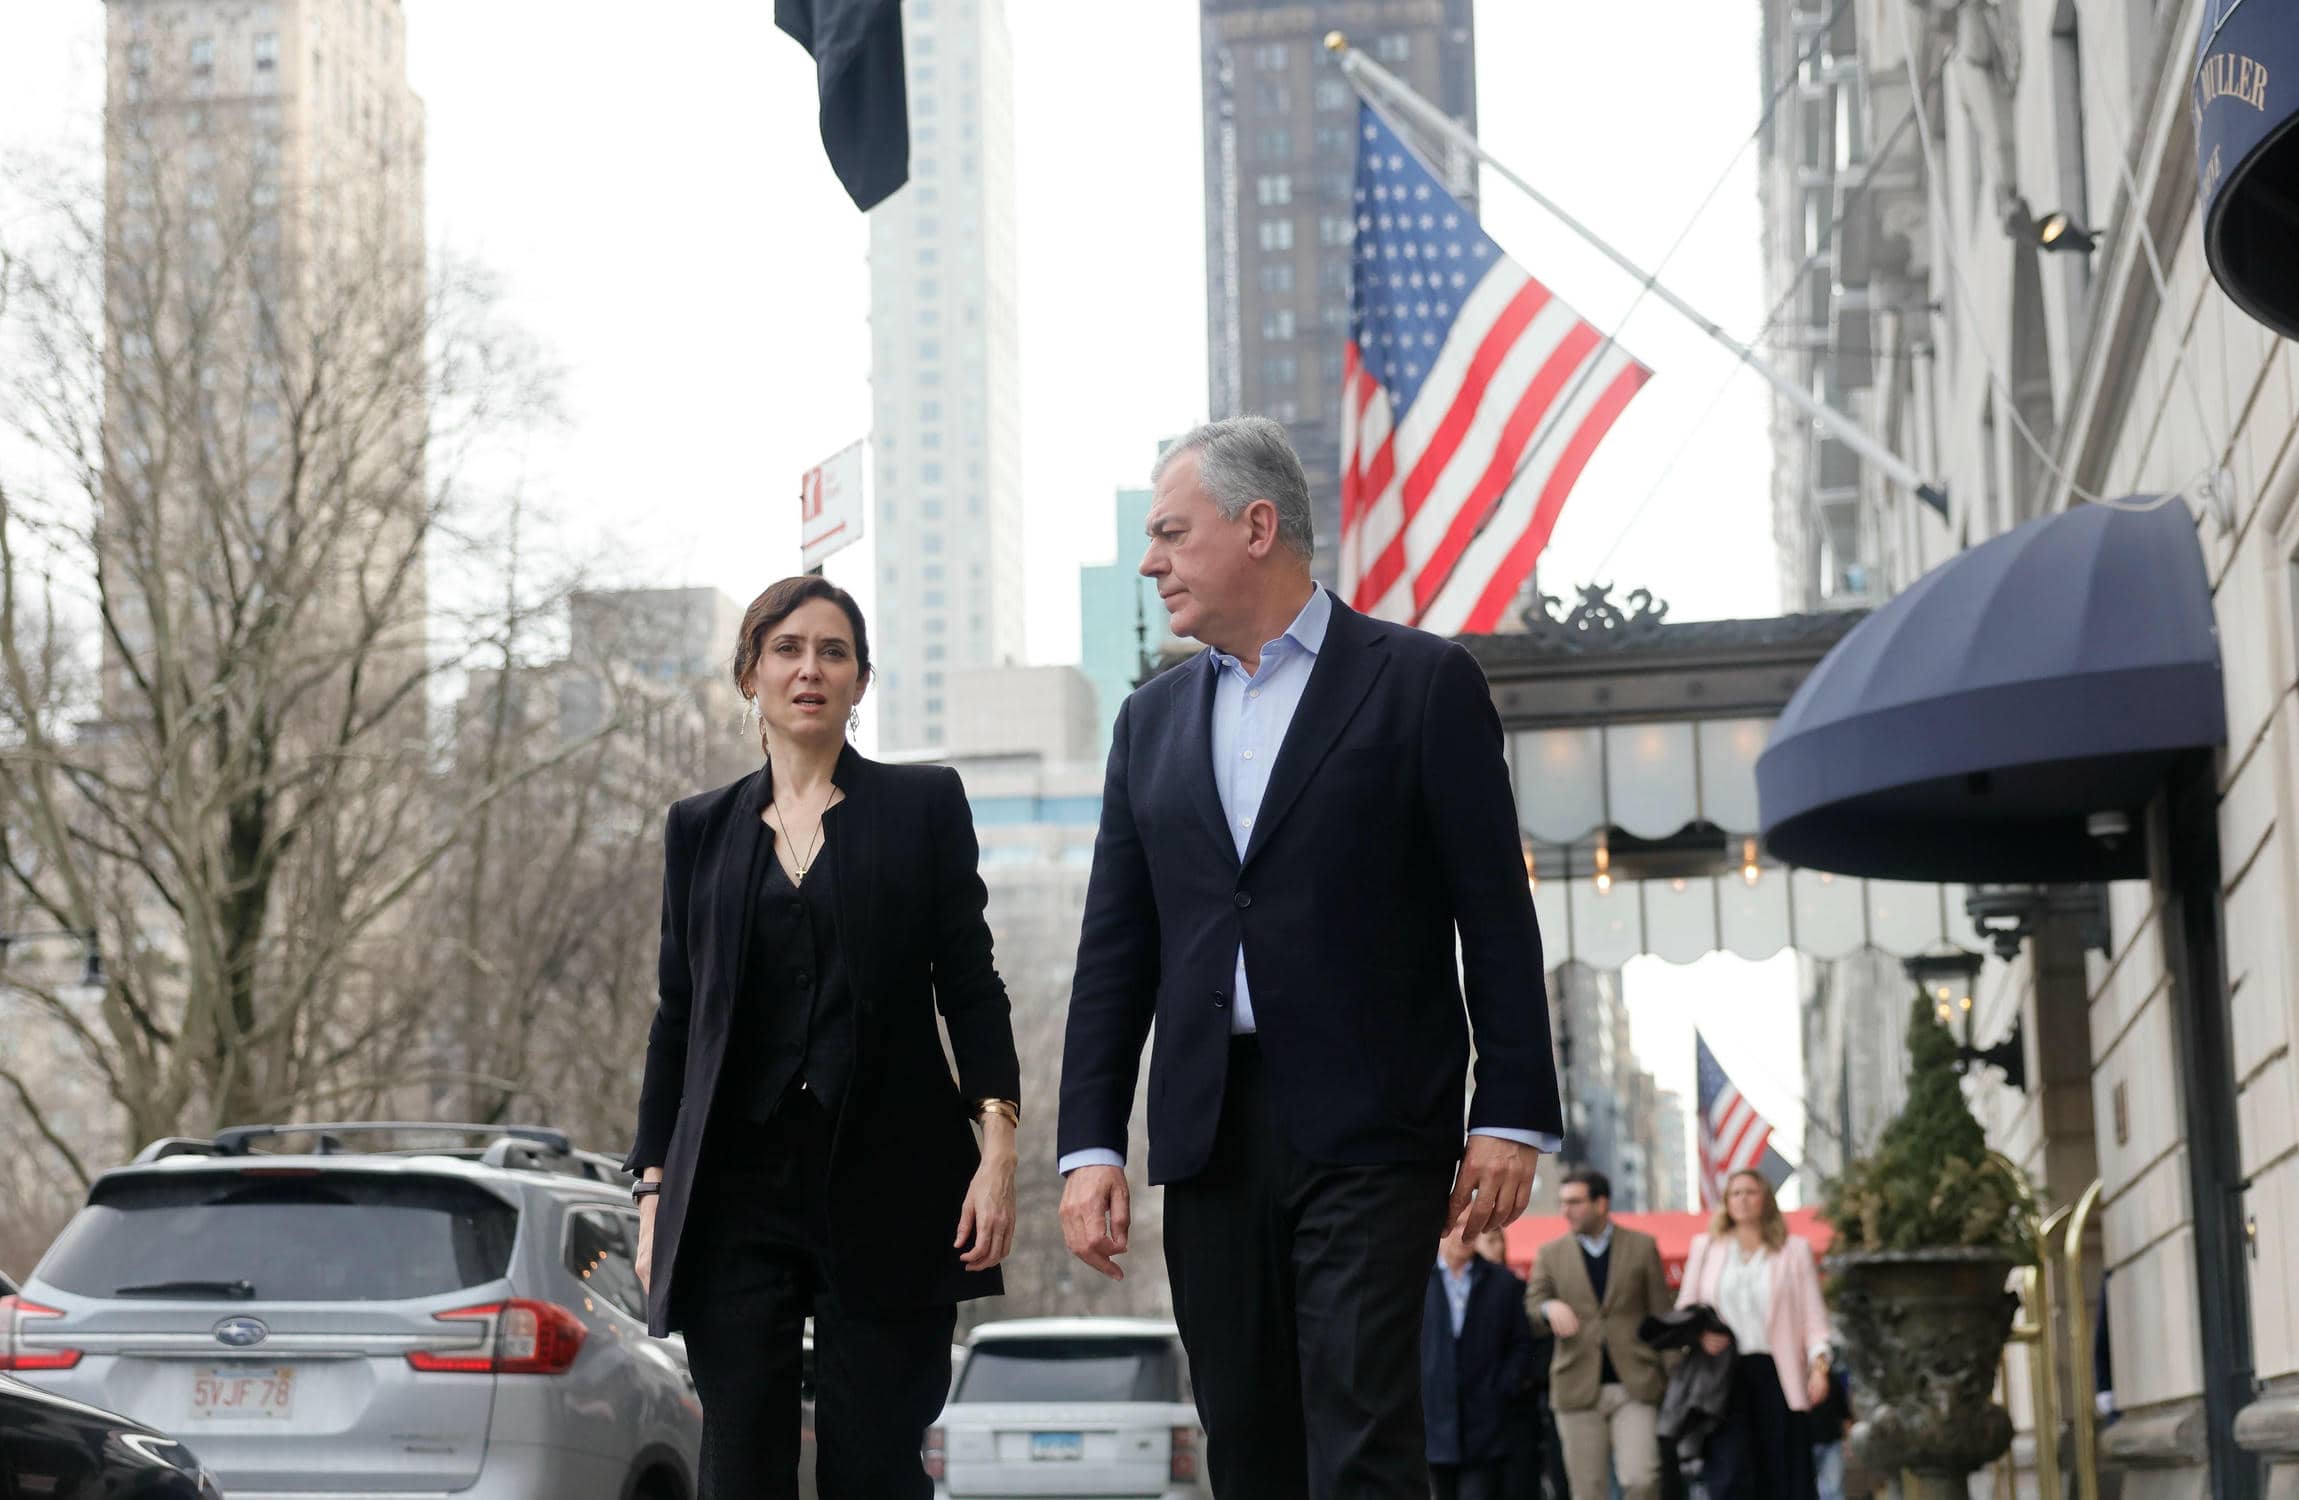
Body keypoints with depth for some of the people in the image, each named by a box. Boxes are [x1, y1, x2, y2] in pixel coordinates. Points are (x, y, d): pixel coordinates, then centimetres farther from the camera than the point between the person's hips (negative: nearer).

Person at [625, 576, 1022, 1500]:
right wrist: (653, 1191, 7)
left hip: (888, 1190, -2)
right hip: (736, 1193, 2)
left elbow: (969, 985, 3)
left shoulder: (923, 804, 7)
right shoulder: (701, 829, 12)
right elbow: (676, 1018, 13)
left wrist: (998, 1142, -8)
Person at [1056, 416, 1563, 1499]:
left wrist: (1511, 1118, -8)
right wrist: (1090, 1145, 5)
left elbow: (1496, 918, -2)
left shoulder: (1420, 682, 0)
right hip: (1208, 1130, 5)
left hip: (1367, 1127, -5)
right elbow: (1115, 953, 13)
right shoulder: (1153, 719, 15)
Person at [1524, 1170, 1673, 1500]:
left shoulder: (1642, 1247, 7)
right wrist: (1550, 1308, -22)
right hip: (1578, 1387, 2)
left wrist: (1671, 1378, 1)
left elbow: (1662, 1315, 7)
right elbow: (1531, 1306, 2)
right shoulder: (1550, 1254, 10)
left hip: (1634, 1386, -2)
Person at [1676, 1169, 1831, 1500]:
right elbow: (1684, 1308, 17)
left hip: (1776, 1372, 0)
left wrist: (1819, 1364, -9)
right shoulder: (1705, 1247, 15)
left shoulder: (1794, 1250, 11)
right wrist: (1699, 1335, -5)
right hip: (1725, 1370, 0)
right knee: (1730, 1472, -11)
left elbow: (1813, 1314, 5)